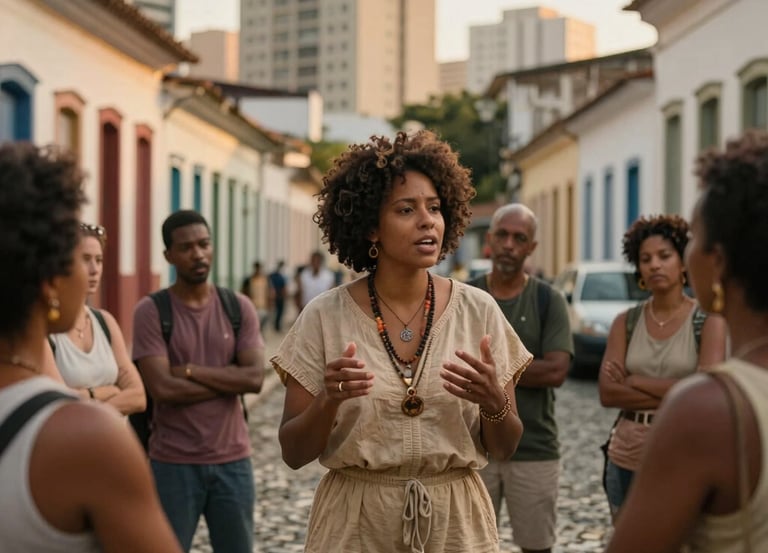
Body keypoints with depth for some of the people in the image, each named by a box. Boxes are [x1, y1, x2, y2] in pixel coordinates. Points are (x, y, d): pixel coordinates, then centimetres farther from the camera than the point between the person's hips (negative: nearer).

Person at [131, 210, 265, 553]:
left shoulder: (239, 307, 3)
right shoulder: (150, 311, -7)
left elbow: (255, 378, -8)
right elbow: (162, 388, -17)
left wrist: (191, 370, -13)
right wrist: (229, 379, -10)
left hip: (232, 460, 3)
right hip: (173, 463, -3)